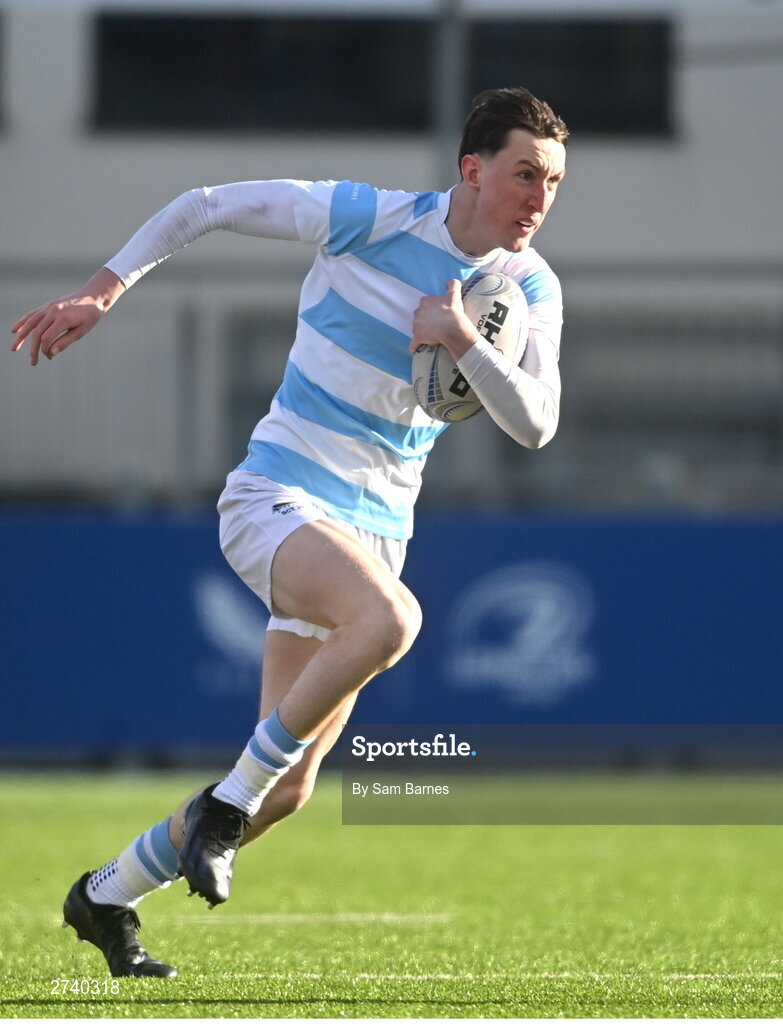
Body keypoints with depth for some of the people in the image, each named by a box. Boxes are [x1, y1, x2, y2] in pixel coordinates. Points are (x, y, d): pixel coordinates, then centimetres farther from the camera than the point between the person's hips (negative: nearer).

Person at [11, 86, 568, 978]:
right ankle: (227, 802, -22)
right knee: (387, 619, -38)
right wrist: (102, 291, -6)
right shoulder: (368, 220, -11)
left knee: (287, 790, 6)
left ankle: (105, 897, 28)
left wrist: (463, 343, -20)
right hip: (277, 497, -6)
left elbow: (535, 425, -6)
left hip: (373, 529, 6)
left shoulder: (529, 289, 2)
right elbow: (205, 206, -2)